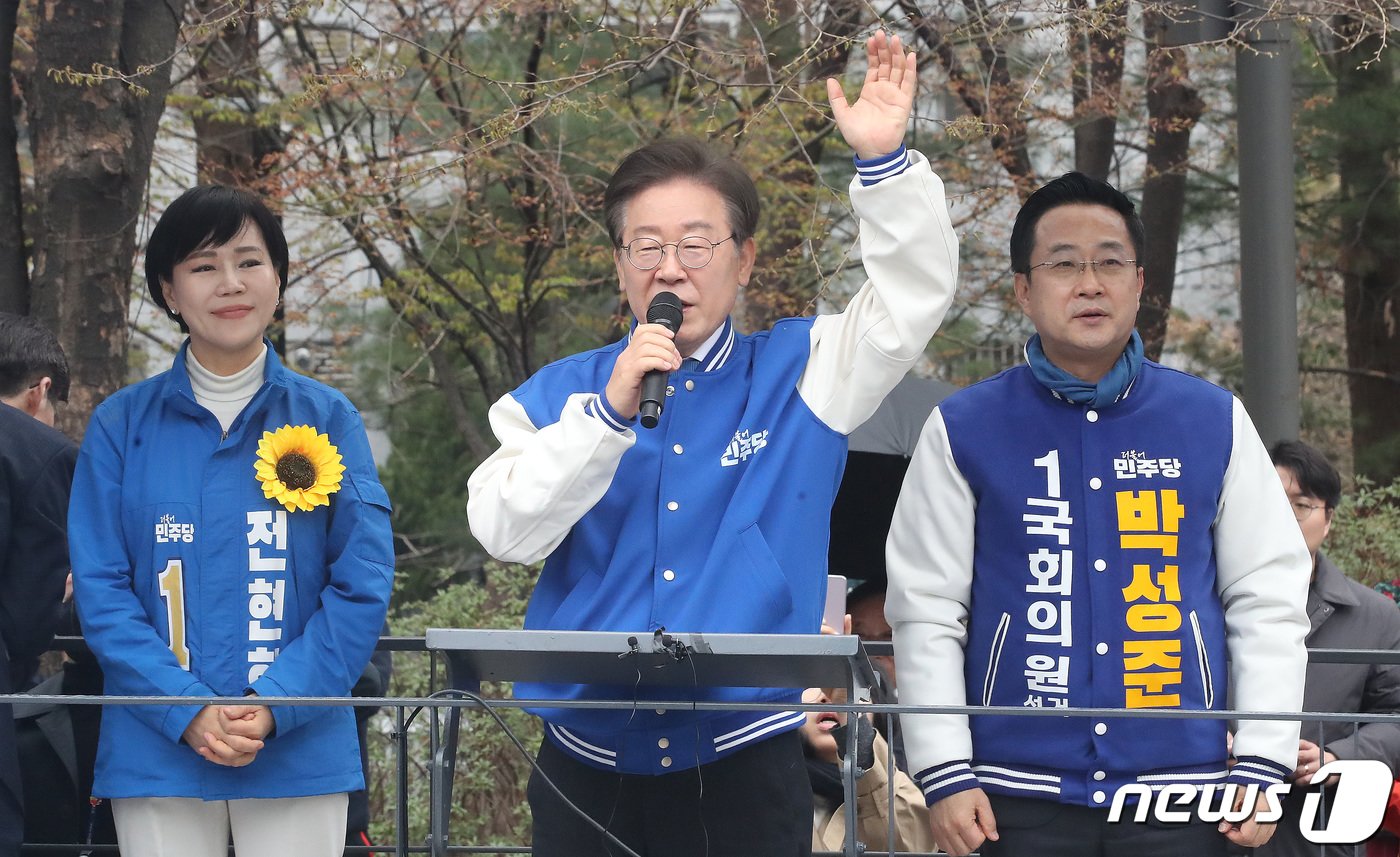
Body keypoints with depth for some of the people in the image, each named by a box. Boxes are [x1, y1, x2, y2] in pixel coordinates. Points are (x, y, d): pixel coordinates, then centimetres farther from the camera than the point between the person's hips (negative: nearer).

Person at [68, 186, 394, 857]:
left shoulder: (329, 419, 4)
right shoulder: (121, 425, 4)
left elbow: (362, 582, -1)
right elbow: (101, 588, -1)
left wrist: (275, 706, -13)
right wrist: (188, 714, -14)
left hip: (299, 749, 0)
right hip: (156, 753, 0)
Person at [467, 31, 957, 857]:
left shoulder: (799, 374, 7)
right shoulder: (560, 392, 7)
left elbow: (913, 296, -5)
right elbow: (507, 530, -6)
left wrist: (884, 161, -18)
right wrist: (608, 411, -16)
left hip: (745, 767, 0)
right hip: (591, 769, 1)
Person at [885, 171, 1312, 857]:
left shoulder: (1214, 423, 6)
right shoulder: (962, 433, 3)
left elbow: (1268, 601, 6)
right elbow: (926, 612, 3)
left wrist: (1262, 764, -1)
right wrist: (944, 774, -5)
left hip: (1180, 791, 1)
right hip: (1023, 794, -1)